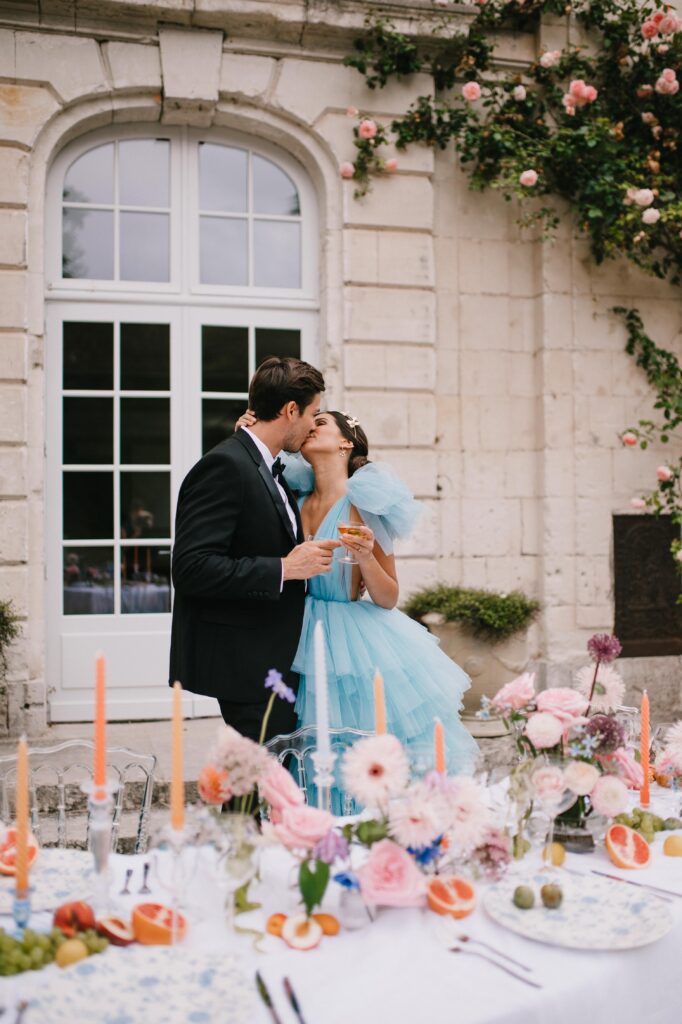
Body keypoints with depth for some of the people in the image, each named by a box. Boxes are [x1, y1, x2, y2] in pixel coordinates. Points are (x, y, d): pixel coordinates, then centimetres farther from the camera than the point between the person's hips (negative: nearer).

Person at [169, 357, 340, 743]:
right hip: (247, 665, -10)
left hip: (276, 660, 10)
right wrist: (284, 568, -22)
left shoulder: (270, 470, 16)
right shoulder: (224, 466, -14)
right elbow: (192, 568, -24)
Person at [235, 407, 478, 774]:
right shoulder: (297, 500, 3)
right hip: (305, 643, 4)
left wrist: (366, 558, -23)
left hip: (355, 644, -4)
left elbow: (388, 600, -5)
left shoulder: (365, 505, -9)